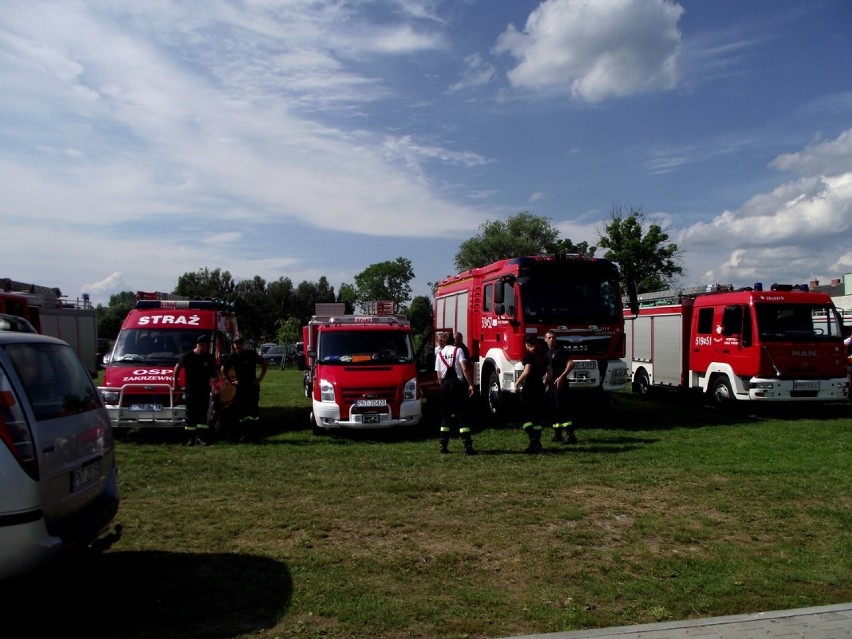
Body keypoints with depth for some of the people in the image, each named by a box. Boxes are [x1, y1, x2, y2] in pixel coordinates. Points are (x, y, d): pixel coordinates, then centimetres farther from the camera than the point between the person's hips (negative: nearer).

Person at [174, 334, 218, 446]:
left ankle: (200, 437, 3)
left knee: (203, 413, 0)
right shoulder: (187, 356, -7)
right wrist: (176, 382, 8)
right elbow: (177, 367, 7)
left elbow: (214, 372, 13)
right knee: (191, 414, 1)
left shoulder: (210, 358, 2)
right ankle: (191, 438, 6)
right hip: (190, 390, -2)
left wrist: (213, 377, -8)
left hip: (204, 390, 3)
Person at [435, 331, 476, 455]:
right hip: (458, 384, -3)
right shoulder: (458, 350, -1)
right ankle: (468, 447, -6)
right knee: (463, 416, -1)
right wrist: (471, 384, -11)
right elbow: (465, 368, -13)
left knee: (445, 416, 12)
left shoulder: (439, 354, 9)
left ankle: (444, 446, 11)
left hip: (445, 385, 3)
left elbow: (439, 375, 6)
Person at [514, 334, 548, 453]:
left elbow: (527, 371, -21)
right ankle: (537, 444, 13)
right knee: (538, 417, 12)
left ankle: (534, 440, -17)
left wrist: (517, 383, -12)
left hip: (529, 388, -6)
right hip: (540, 388, 7)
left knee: (526, 417, -2)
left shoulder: (529, 355, -9)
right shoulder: (543, 356, 10)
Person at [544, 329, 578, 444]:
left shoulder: (561, 350, -6)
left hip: (560, 383, -8)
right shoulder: (547, 353, 18)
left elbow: (571, 364, -16)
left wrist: (561, 376, -23)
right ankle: (558, 434, 17)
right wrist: (545, 383, 23)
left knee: (562, 409, -13)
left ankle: (571, 435, -14)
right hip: (551, 385, 8)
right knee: (552, 410, 9)